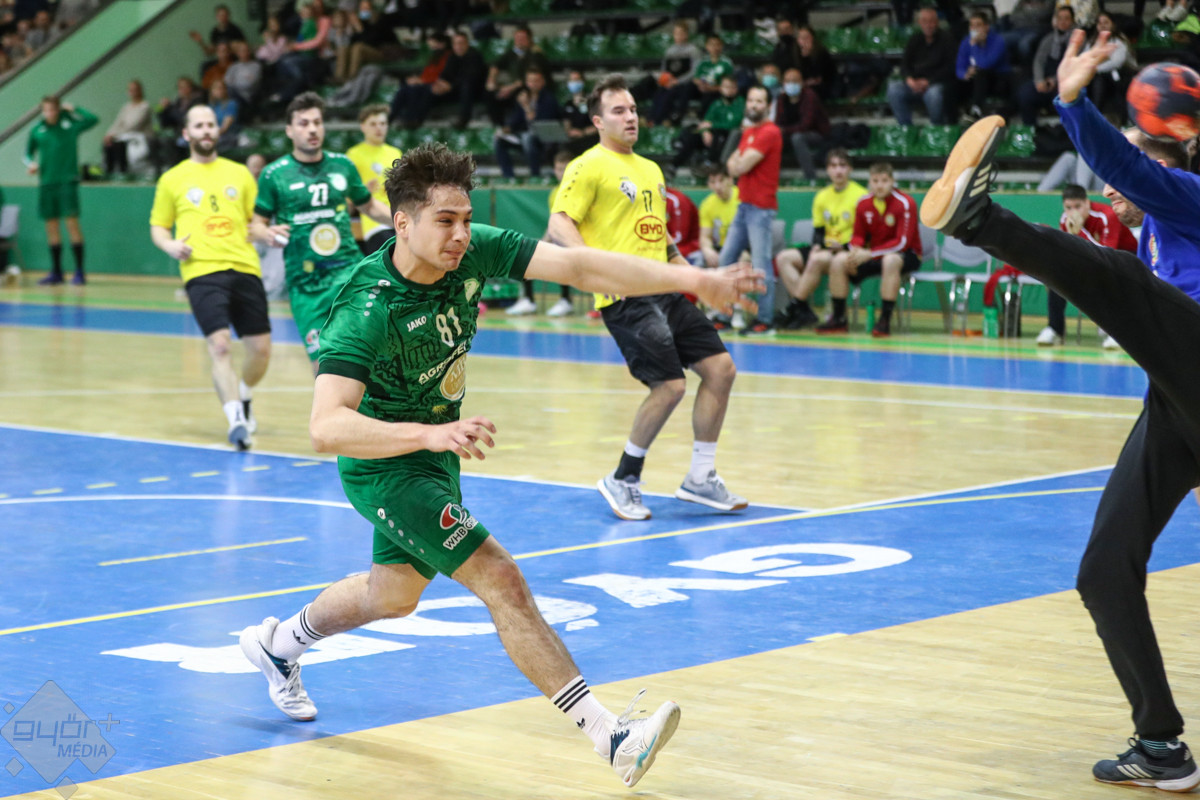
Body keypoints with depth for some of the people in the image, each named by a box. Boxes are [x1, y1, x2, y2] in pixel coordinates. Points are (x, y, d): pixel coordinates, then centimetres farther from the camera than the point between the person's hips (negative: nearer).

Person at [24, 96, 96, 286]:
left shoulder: (70, 124, -1)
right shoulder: (37, 129, 7)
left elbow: (93, 119, -16)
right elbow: (28, 153, 17)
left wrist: (73, 108, -8)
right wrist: (31, 163, -3)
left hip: (67, 180, -4)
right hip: (46, 182, 4)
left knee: (72, 221, -10)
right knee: (51, 225, 6)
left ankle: (79, 271, -7)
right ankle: (56, 272, 15)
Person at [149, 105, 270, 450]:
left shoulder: (239, 173, 17)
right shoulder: (173, 180, 12)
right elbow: (158, 227, 16)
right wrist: (170, 245, -5)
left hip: (244, 268, 3)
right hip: (202, 271, -3)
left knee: (260, 347, 2)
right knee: (219, 345, -19)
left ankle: (243, 398, 31)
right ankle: (236, 419, -18)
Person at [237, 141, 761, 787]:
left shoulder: (473, 251, -16)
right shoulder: (368, 308, -33)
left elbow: (579, 266, -25)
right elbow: (326, 427, -41)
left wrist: (692, 279, -35)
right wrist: (430, 434, -54)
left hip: (434, 449, 8)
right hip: (382, 464, -8)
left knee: (393, 594, 27)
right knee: (501, 579, -19)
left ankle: (279, 642, 53)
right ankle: (610, 736, -18)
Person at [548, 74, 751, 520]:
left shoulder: (650, 169, 22)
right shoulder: (589, 167, -4)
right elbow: (559, 225, -15)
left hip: (664, 291, 8)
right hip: (625, 296, -8)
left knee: (720, 369, 2)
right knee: (670, 387, -16)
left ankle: (701, 479, 14)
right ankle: (623, 481, 3)